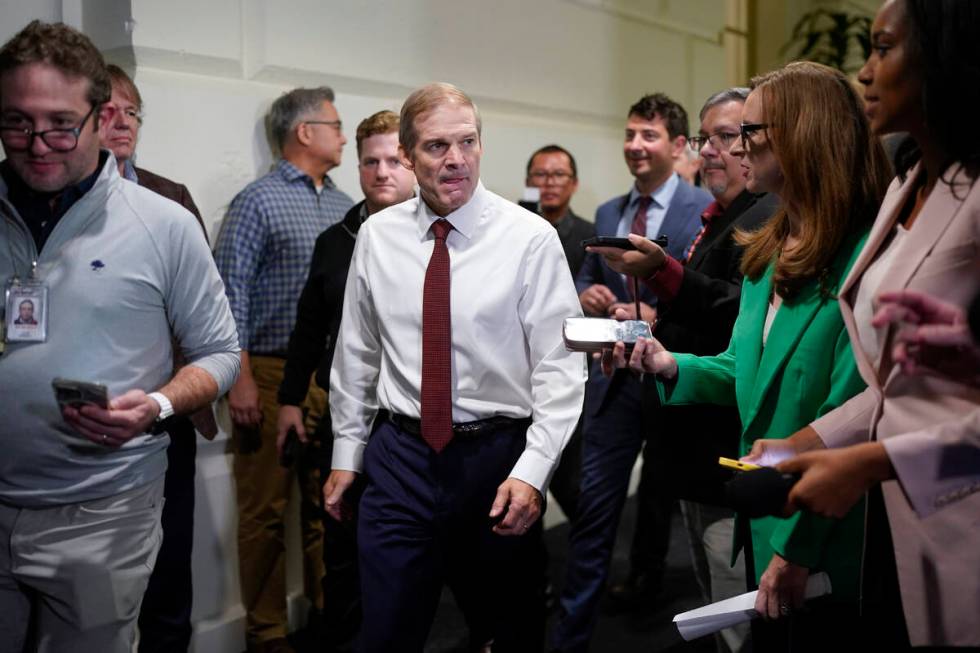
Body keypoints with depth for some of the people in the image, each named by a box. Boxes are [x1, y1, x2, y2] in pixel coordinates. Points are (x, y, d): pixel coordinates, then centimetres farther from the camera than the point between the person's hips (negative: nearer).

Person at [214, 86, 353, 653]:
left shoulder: (345, 206, 13)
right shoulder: (258, 201, -5)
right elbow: (232, 293, -9)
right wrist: (241, 381, -14)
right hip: (274, 374, -5)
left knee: (330, 502, 11)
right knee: (265, 509, 2)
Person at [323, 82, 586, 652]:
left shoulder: (531, 238, -9)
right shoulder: (377, 236, 1)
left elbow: (560, 365, -9)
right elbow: (356, 353, 9)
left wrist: (531, 470, -16)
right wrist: (346, 453, 11)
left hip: (499, 456, -1)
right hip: (399, 457, 2)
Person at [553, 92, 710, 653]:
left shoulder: (706, 210, -8)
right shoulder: (607, 214, 9)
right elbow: (588, 277, 18)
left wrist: (658, 317, -21)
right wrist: (586, 293, -5)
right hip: (614, 374, 4)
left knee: (662, 493, 19)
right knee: (595, 502, 0)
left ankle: (649, 574, 44)